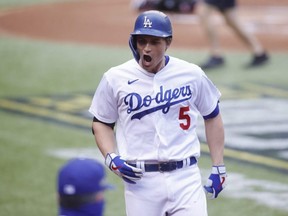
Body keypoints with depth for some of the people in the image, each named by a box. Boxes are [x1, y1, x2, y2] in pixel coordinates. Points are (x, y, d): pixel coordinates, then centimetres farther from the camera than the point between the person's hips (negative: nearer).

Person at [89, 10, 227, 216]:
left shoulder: (192, 75, 2)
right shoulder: (115, 78, 0)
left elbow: (212, 117, 13)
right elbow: (101, 123, 12)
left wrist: (218, 167, 9)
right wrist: (111, 158, -5)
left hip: (185, 177, 0)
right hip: (140, 180, 0)